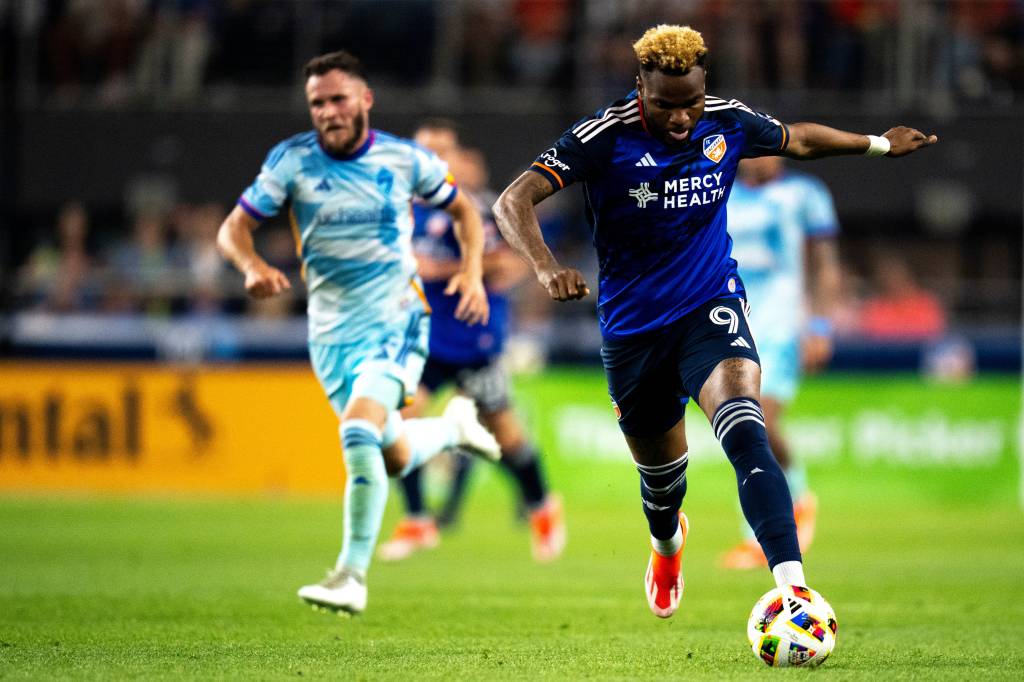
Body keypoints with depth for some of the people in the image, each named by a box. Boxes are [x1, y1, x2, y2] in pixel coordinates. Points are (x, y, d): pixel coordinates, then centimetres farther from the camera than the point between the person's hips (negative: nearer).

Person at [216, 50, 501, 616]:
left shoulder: (404, 160, -5)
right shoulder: (292, 160, -5)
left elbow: (462, 210, 12)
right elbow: (233, 228, -5)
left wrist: (472, 272, -5)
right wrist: (253, 266, -28)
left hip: (397, 319, -3)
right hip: (332, 332, 3)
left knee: (359, 432, -26)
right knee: (395, 458, 11)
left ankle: (352, 575, -19)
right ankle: (454, 425, 47)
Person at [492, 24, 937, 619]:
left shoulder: (728, 124, -5)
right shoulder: (605, 138, -17)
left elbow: (797, 139, 17)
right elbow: (514, 202, -24)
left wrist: (880, 144, 28)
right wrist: (547, 268, -42)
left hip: (712, 309, 0)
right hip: (633, 326, 0)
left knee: (746, 435, -27)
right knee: (660, 469, 17)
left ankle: (791, 583, -41)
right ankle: (667, 544, 56)